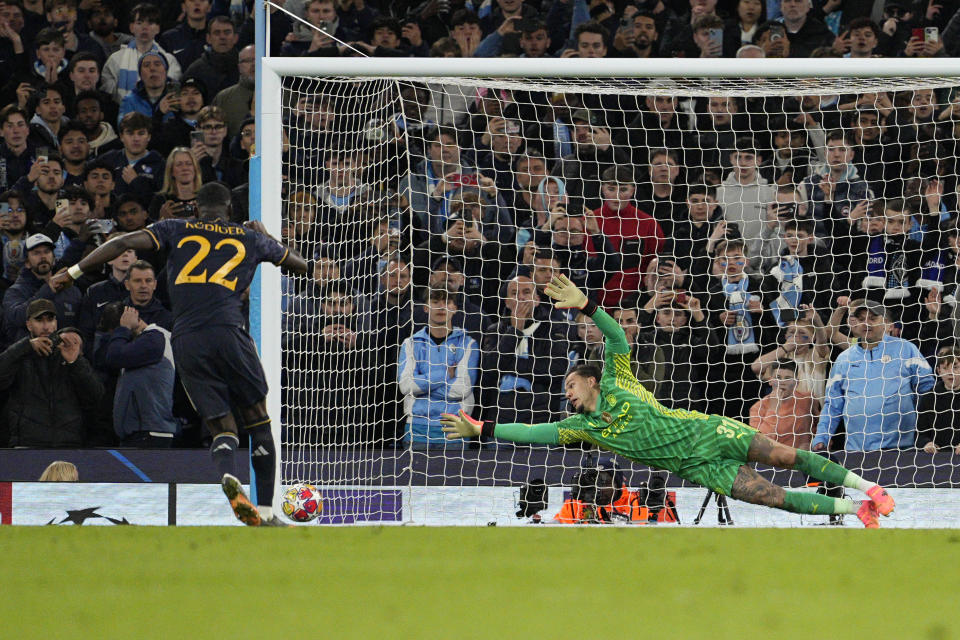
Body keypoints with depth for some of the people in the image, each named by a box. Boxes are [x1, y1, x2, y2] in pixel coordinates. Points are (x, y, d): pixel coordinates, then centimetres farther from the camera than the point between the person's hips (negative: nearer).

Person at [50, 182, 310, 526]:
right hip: (228, 332, -1)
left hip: (185, 341, 1)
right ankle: (265, 510, 6)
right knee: (258, 420, 13)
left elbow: (125, 242, 5)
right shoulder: (251, 238, 20)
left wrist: (74, 272, 10)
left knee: (223, 428, 6)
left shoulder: (176, 229, 18)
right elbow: (302, 265, 35)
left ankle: (227, 474, -27)